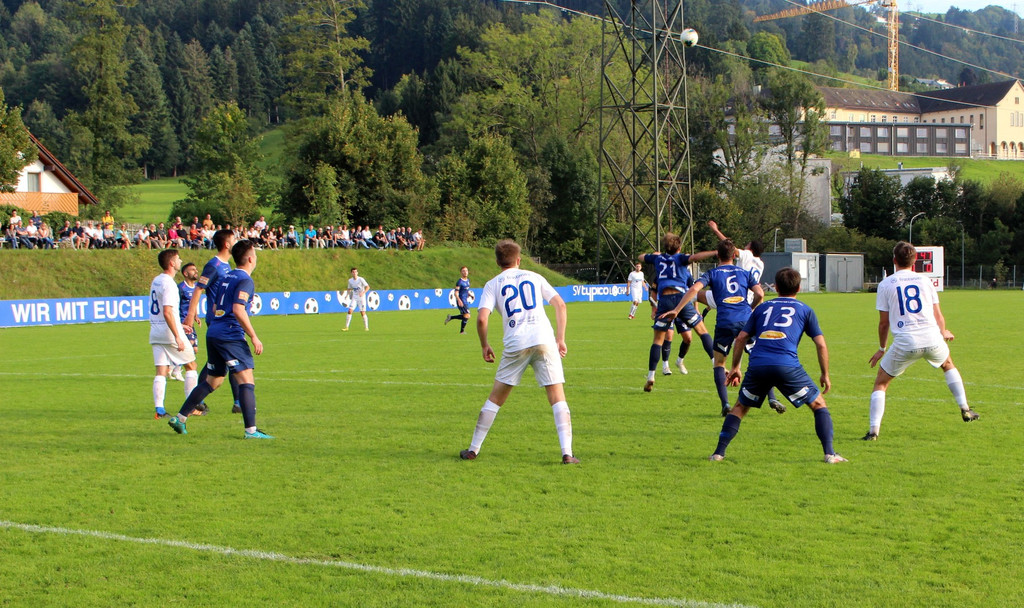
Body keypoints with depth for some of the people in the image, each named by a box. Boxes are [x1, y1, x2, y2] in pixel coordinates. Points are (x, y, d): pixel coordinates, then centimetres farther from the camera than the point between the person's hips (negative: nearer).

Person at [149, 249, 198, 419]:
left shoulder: (156, 281, 13)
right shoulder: (168, 284, -15)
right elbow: (167, 312, -23)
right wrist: (177, 337, -25)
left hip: (156, 333, 8)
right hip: (170, 331, -8)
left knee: (161, 372, 3)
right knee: (191, 366, 7)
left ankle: (159, 409, -6)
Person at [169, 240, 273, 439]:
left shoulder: (227, 277, 18)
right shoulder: (245, 281, -9)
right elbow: (238, 310, -21)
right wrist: (254, 337, -17)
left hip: (213, 333, 9)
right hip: (231, 336, -9)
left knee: (212, 381, 19)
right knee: (247, 381, -9)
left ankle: (180, 418, 20)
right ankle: (251, 430, -15)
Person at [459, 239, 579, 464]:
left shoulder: (493, 285, 12)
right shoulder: (534, 277, 18)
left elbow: (482, 318, -2)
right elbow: (560, 305, 11)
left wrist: (484, 345, 12)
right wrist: (560, 339, 14)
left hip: (515, 344, 0)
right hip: (544, 339, 0)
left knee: (495, 399, 12)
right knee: (557, 397, 2)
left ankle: (473, 449, 17)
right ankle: (567, 453, -9)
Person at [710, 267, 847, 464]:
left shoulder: (763, 307, 25)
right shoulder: (805, 310, 19)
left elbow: (741, 338, 21)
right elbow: (821, 345, 14)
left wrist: (735, 367, 29)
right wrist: (825, 375, 23)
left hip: (757, 365, 2)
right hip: (787, 365, -2)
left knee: (740, 407, 21)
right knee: (819, 404, 14)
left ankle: (719, 452, 12)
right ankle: (829, 453, 3)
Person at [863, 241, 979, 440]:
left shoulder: (885, 284, 4)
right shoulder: (925, 280, 11)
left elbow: (884, 322, 4)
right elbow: (938, 315, 15)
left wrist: (881, 348, 19)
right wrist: (943, 332, 36)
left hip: (905, 343, -3)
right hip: (932, 338, 3)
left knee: (880, 383, 11)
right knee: (948, 365, 34)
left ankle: (873, 431, -1)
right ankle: (965, 410, 32)